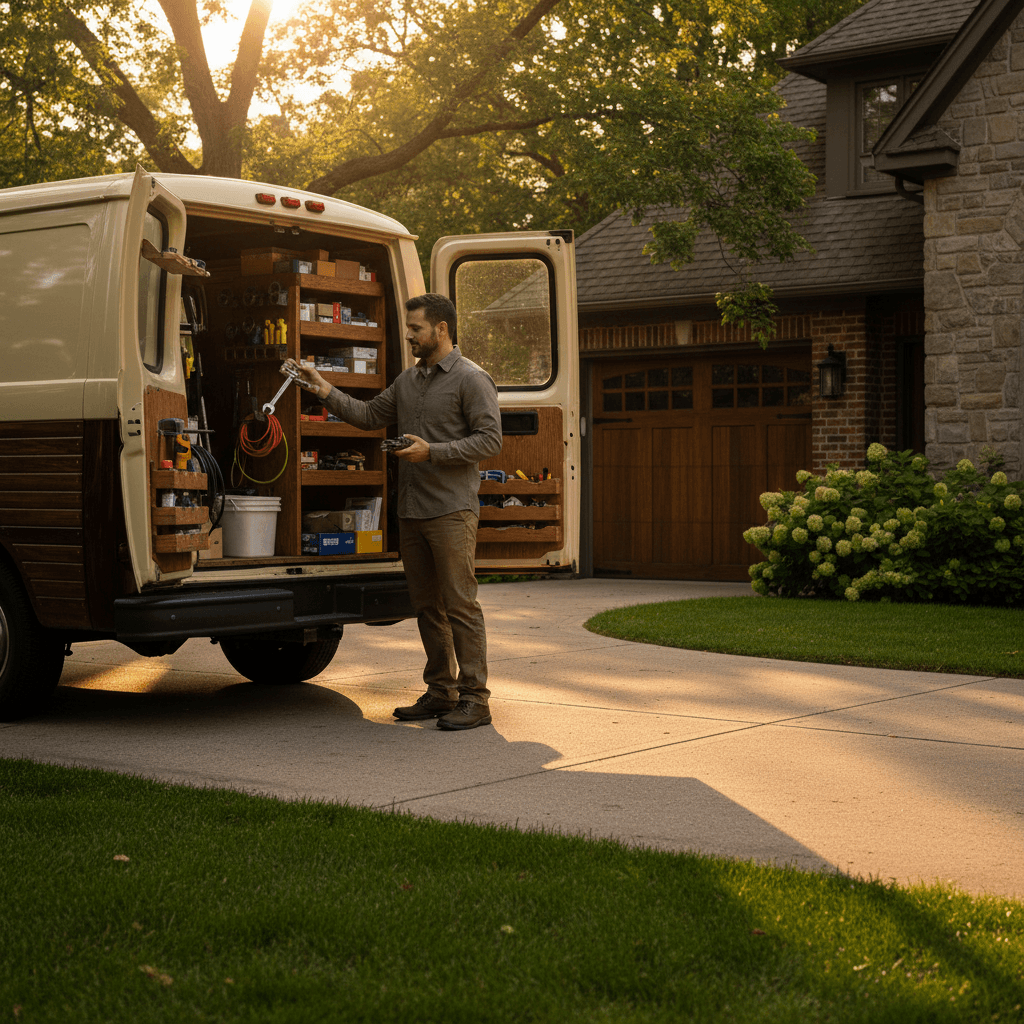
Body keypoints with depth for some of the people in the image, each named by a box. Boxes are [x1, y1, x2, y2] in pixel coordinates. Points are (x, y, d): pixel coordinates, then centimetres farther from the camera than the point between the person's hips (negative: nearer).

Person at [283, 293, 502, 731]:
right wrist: (325, 390, 6)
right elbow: (368, 415, 17)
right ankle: (440, 692, 20)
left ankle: (475, 699, -4)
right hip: (411, 512, 8)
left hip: (452, 510, -8)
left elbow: (489, 439, -12)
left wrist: (432, 452, -17)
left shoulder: (472, 379, -5)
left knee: (460, 604, -8)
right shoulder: (408, 380, 18)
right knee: (427, 606, 12)